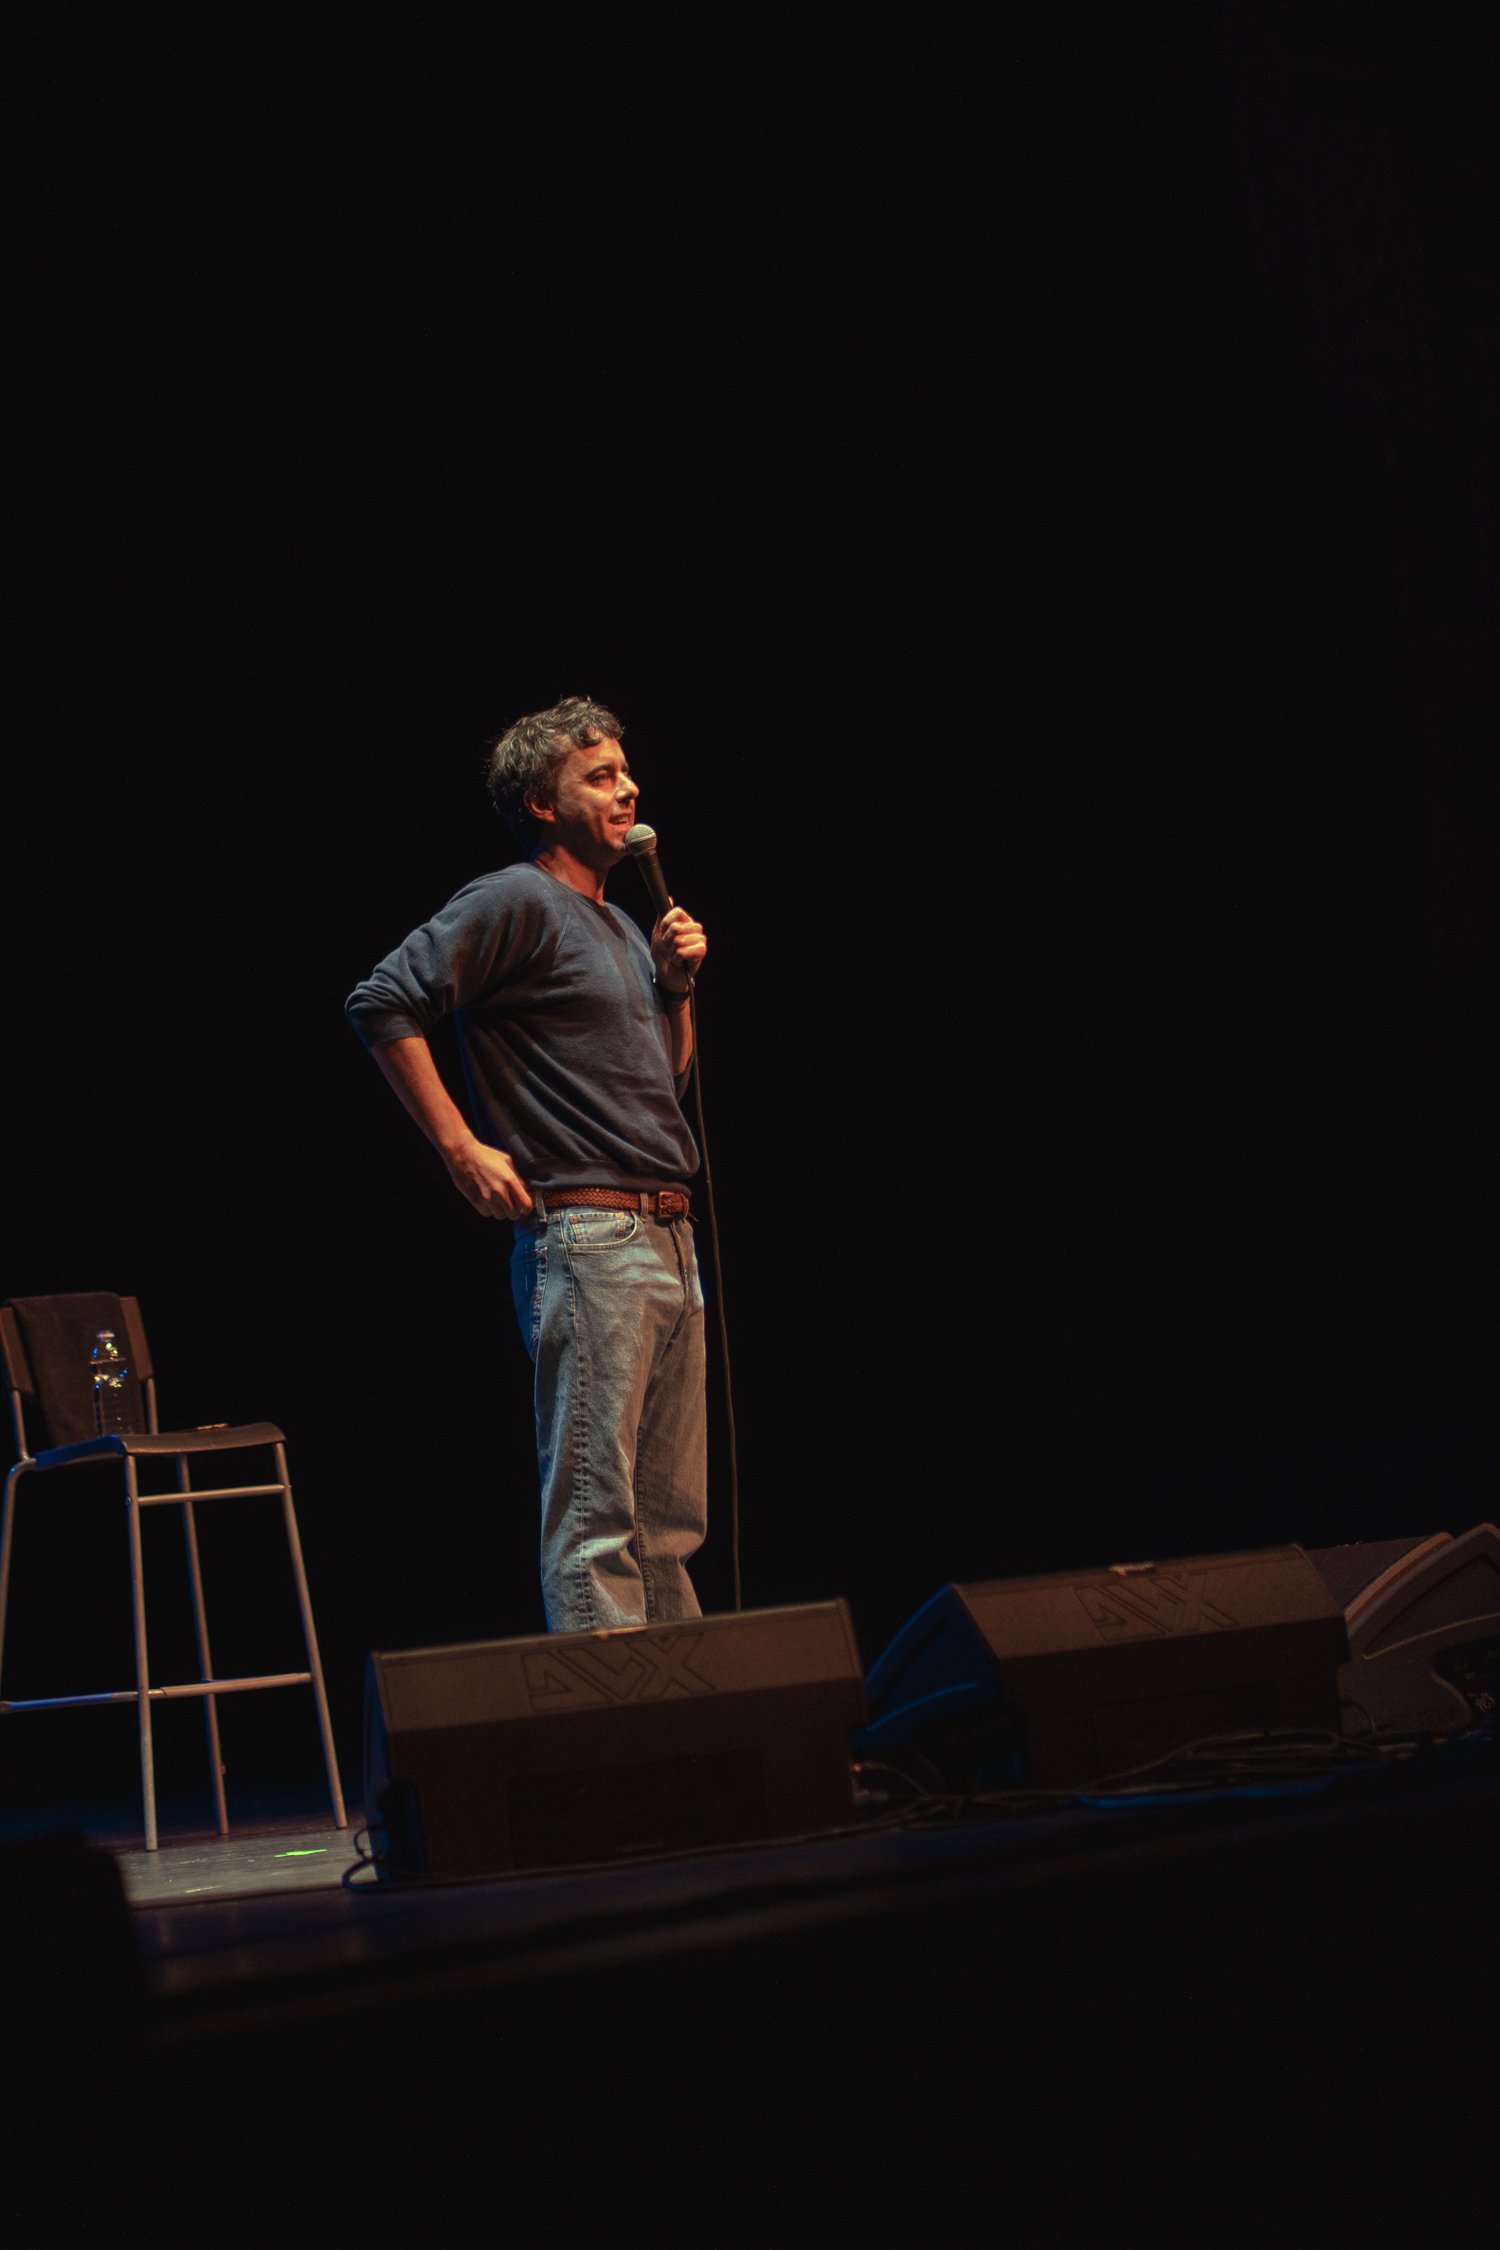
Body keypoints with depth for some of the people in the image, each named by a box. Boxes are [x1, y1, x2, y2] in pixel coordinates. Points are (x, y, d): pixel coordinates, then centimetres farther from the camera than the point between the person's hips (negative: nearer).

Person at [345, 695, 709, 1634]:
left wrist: (676, 985, 10)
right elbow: (383, 1003, -14)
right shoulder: (516, 903, -5)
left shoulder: (622, 926, 21)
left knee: (670, 1519, 11)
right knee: (595, 1514, -11)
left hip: (669, 1240, 9)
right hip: (586, 1236, -9)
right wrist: (462, 1147, -15)